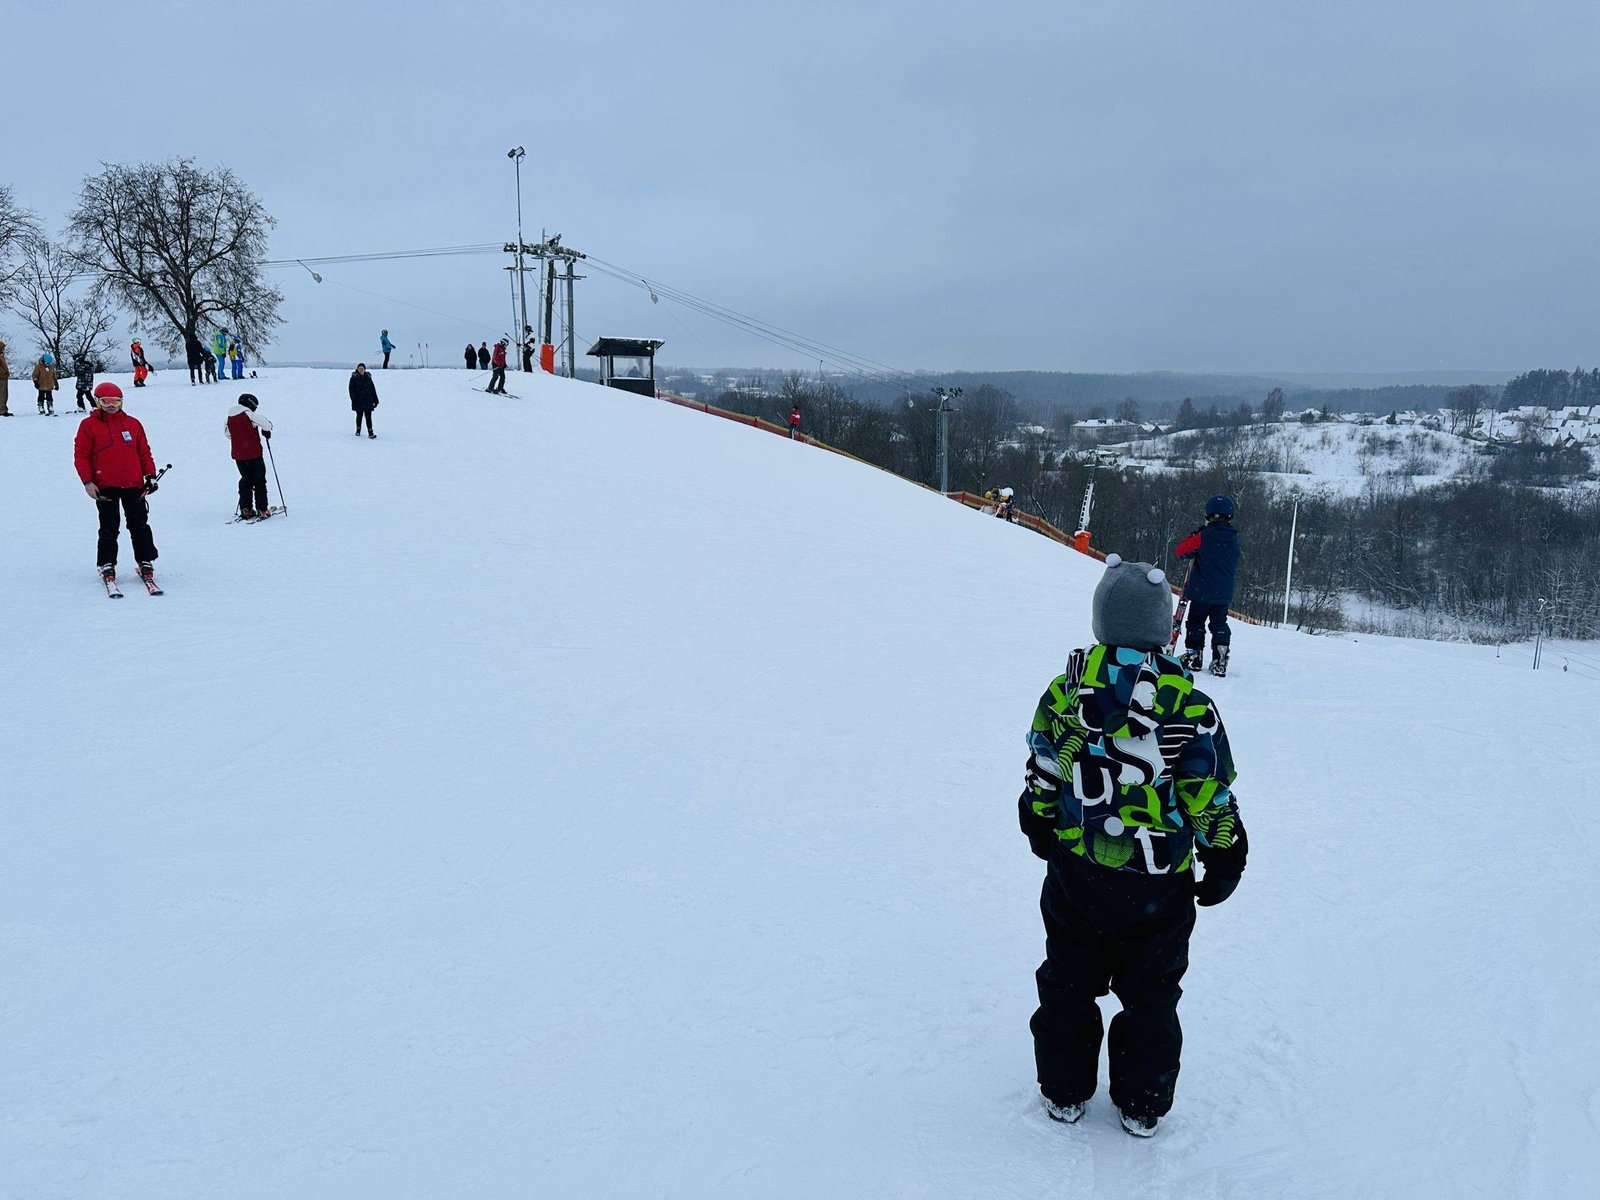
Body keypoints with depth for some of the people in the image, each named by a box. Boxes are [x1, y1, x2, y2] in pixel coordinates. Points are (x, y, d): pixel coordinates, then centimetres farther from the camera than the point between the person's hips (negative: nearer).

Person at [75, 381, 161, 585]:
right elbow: (81, 455, 1)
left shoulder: (133, 424, 11)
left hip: (134, 485, 2)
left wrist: (150, 476, 4)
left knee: (140, 525, 5)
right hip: (105, 486, -2)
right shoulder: (89, 425, 2)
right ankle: (107, 565, 10)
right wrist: (87, 481, -7)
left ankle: (146, 561, 13)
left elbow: (144, 452, 14)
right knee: (109, 528, 2)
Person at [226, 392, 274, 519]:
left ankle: (245, 509, 13)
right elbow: (267, 425, -15)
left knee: (246, 480, 17)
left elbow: (228, 434, 20)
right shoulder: (249, 415, -13)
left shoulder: (229, 418, 6)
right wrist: (266, 432, 6)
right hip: (254, 454, -5)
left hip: (237, 455, 6)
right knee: (259, 481, 5)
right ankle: (262, 510, 3)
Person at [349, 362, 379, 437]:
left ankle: (370, 433, -9)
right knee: (359, 415, 9)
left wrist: (375, 400, 11)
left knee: (368, 417, -5)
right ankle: (358, 430, 27)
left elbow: (373, 389, 13)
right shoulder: (354, 378, 0)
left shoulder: (368, 377, 8)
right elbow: (351, 389, -5)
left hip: (368, 401, 1)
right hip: (358, 402, -1)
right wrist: (353, 399, -15)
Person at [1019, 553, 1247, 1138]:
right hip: (1160, 884, -1)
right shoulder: (1188, 705, -16)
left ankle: (1064, 1090, 30)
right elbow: (1212, 801, -9)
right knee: (1150, 993, 16)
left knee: (1068, 984, 18)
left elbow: (1041, 778, 0)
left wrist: (1041, 830, 18)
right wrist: (1225, 862, 7)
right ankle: (1142, 1103, 28)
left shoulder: (1067, 687, -10)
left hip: (1074, 872, 2)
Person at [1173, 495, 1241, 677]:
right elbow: (1235, 567, 15)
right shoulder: (1234, 539, 2)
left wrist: (1193, 536, 8)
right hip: (1224, 593, 3)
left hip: (1201, 592, -3)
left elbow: (1180, 551, -6)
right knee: (1220, 624, 11)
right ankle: (1219, 661, 5)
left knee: (1196, 623, 11)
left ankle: (1193, 656, 9)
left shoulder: (1203, 536, -12)